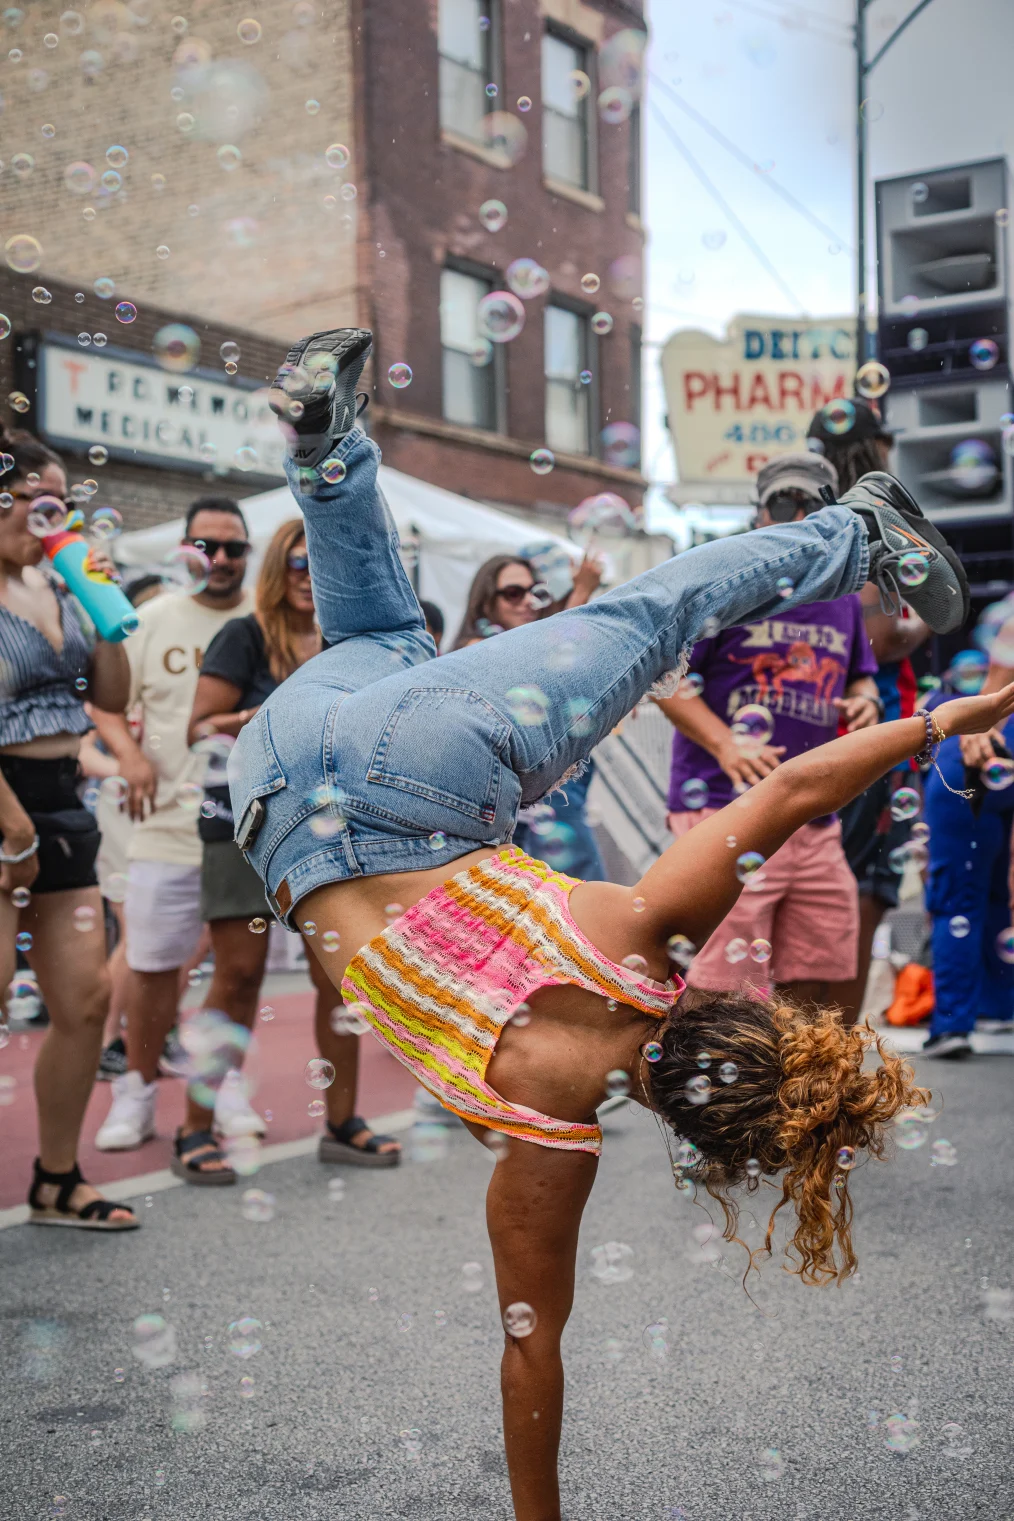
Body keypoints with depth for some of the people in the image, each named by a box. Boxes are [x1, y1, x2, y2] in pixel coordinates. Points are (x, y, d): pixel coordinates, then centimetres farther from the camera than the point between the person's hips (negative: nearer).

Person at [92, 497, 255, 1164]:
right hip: (169, 826, 0)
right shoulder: (153, 619, 4)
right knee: (152, 964, 4)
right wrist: (131, 754, -11)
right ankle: (137, 1091, 20)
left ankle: (226, 1085, 28)